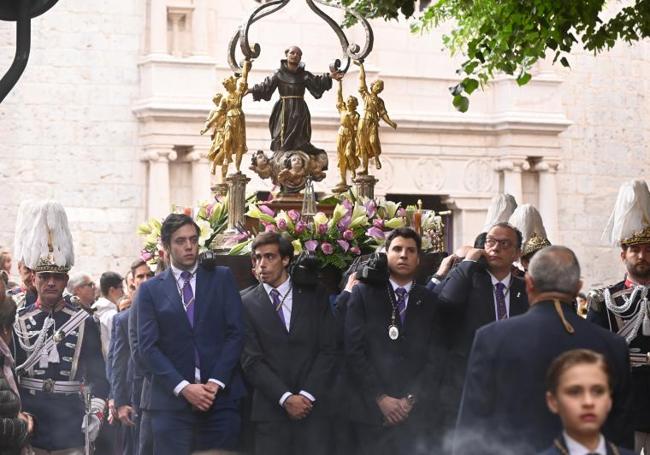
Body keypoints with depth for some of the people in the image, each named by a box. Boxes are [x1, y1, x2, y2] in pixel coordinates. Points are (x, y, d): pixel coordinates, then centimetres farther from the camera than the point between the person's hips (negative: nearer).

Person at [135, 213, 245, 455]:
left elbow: (236, 333, 3)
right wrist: (183, 387, -10)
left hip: (220, 396, 1)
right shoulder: (150, 289, 7)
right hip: (171, 400, 0)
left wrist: (216, 382, -7)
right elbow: (147, 346, 0)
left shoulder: (222, 278, 10)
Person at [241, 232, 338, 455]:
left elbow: (328, 350, 3)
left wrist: (307, 395, -8)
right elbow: (251, 361, -1)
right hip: (270, 410, 0)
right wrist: (286, 398, -10)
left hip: (313, 406, 1)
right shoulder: (247, 304, 4)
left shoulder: (315, 297, 8)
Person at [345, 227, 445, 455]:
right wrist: (380, 397, -9)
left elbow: (436, 357, 5)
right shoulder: (363, 293, 5)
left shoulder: (430, 300, 11)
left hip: (419, 412, 1)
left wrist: (412, 399, -6)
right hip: (372, 411, -1)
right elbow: (353, 350, -2)